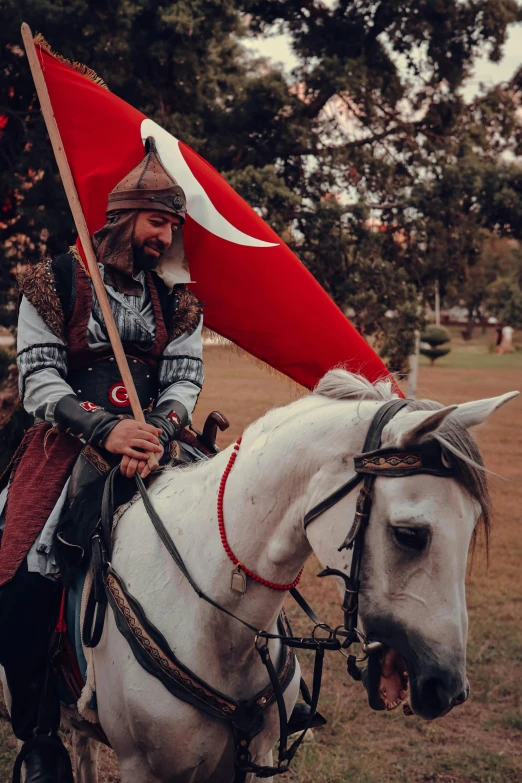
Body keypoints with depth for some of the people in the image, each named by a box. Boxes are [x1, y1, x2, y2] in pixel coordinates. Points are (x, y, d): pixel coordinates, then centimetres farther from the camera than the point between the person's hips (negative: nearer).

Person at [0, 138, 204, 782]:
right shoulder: (54, 283, 2)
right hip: (65, 447, -2)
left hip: (151, 443, 3)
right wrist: (105, 428, -21)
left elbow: (185, 377, 4)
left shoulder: (175, 300, 12)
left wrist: (157, 433, -18)